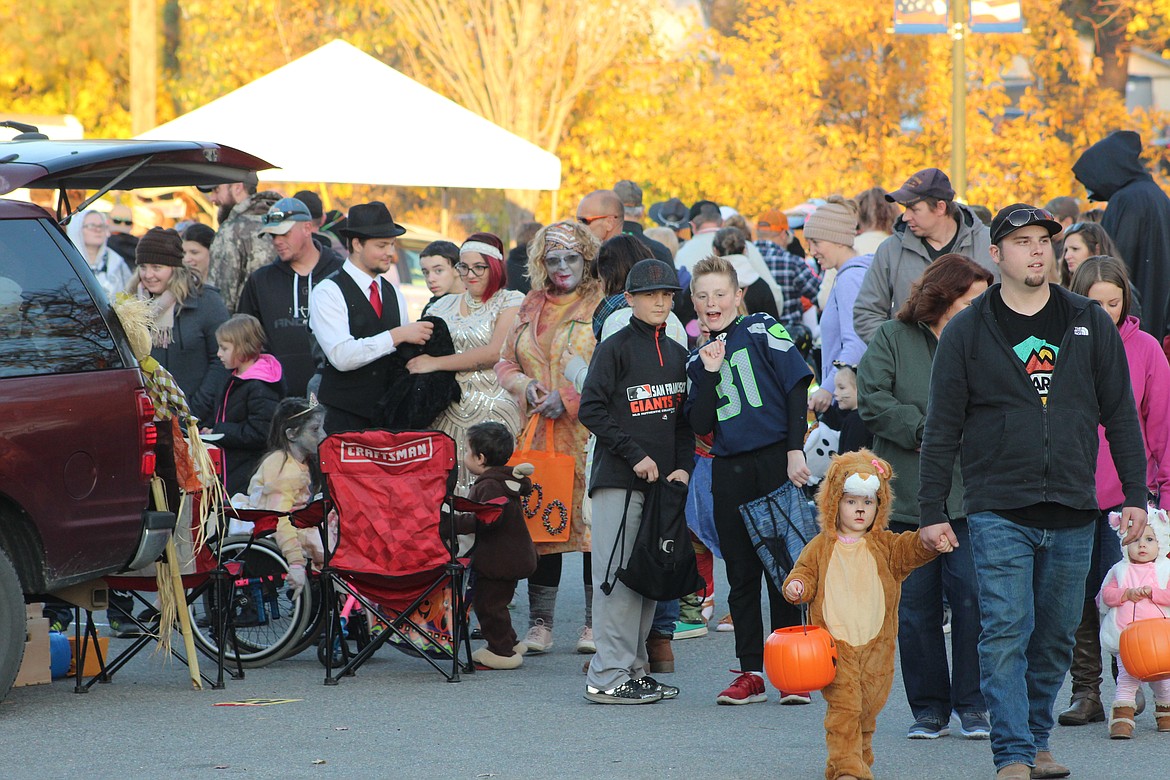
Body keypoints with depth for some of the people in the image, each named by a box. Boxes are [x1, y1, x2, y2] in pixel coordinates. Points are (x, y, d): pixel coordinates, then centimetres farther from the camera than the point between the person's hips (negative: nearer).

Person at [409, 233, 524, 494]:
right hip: (449, 410, 4)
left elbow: (496, 352, -11)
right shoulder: (445, 306, 19)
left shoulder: (511, 302, 2)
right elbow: (424, 352, 21)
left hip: (494, 412, -4)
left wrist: (436, 363, -11)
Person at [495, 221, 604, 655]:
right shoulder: (532, 308, 17)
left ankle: (595, 622, 3)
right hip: (539, 436, 5)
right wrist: (526, 387, 0)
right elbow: (506, 362, 21)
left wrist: (569, 399, -14)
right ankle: (540, 623, 8)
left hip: (588, 435, -5)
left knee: (593, 520, -4)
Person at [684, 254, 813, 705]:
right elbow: (700, 426, 6)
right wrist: (710, 373, -5)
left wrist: (795, 450, -10)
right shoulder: (698, 360, 15)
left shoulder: (762, 331, 2)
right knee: (741, 573, 5)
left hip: (776, 461, -4)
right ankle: (750, 672, 10)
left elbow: (797, 387, -3)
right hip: (730, 471, 4)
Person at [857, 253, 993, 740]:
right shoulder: (892, 339, 4)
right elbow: (872, 402, -6)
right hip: (907, 495, 0)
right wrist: (926, 432, -11)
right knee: (915, 608, 4)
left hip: (968, 495, 0)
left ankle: (972, 704, 6)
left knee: (971, 599, -6)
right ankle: (929, 709, 14)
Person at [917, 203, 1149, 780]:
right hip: (998, 511, -3)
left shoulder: (1090, 325, 8)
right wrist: (931, 511, 0)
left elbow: (1120, 415, 11)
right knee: (1006, 635, -10)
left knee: (1055, 639, 10)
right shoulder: (967, 332, 1)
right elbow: (942, 428, 3)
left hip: (1073, 515, 3)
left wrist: (1135, 494, 5)